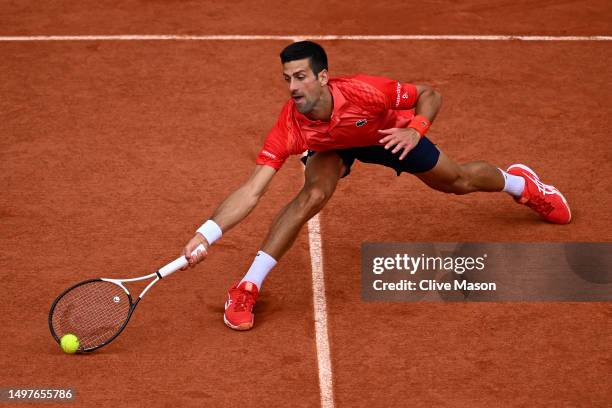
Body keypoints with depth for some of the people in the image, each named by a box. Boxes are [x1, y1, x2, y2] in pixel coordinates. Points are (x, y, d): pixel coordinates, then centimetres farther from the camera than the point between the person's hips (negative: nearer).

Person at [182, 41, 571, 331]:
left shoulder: (365, 92, -43)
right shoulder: (290, 126, -40)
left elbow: (431, 95, -27)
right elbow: (251, 191, -43)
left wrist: (415, 130, -45)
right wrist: (207, 233, -55)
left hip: (386, 133, 1)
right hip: (329, 146, 0)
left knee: (458, 181, 16)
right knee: (313, 194, -31)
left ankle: (520, 182, 53)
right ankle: (247, 289, -22)